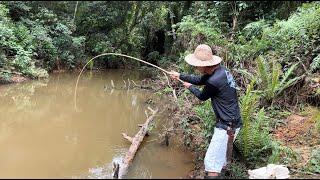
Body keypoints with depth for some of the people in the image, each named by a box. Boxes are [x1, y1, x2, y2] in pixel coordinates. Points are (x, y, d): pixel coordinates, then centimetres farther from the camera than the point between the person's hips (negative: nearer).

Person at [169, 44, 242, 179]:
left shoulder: (214, 81, -28)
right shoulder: (221, 70, 0)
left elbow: (202, 97, -6)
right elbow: (199, 80, 16)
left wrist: (190, 87, 12)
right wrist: (180, 75, 17)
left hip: (227, 126, -10)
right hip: (231, 122, 10)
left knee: (211, 162, -4)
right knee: (223, 154, 29)